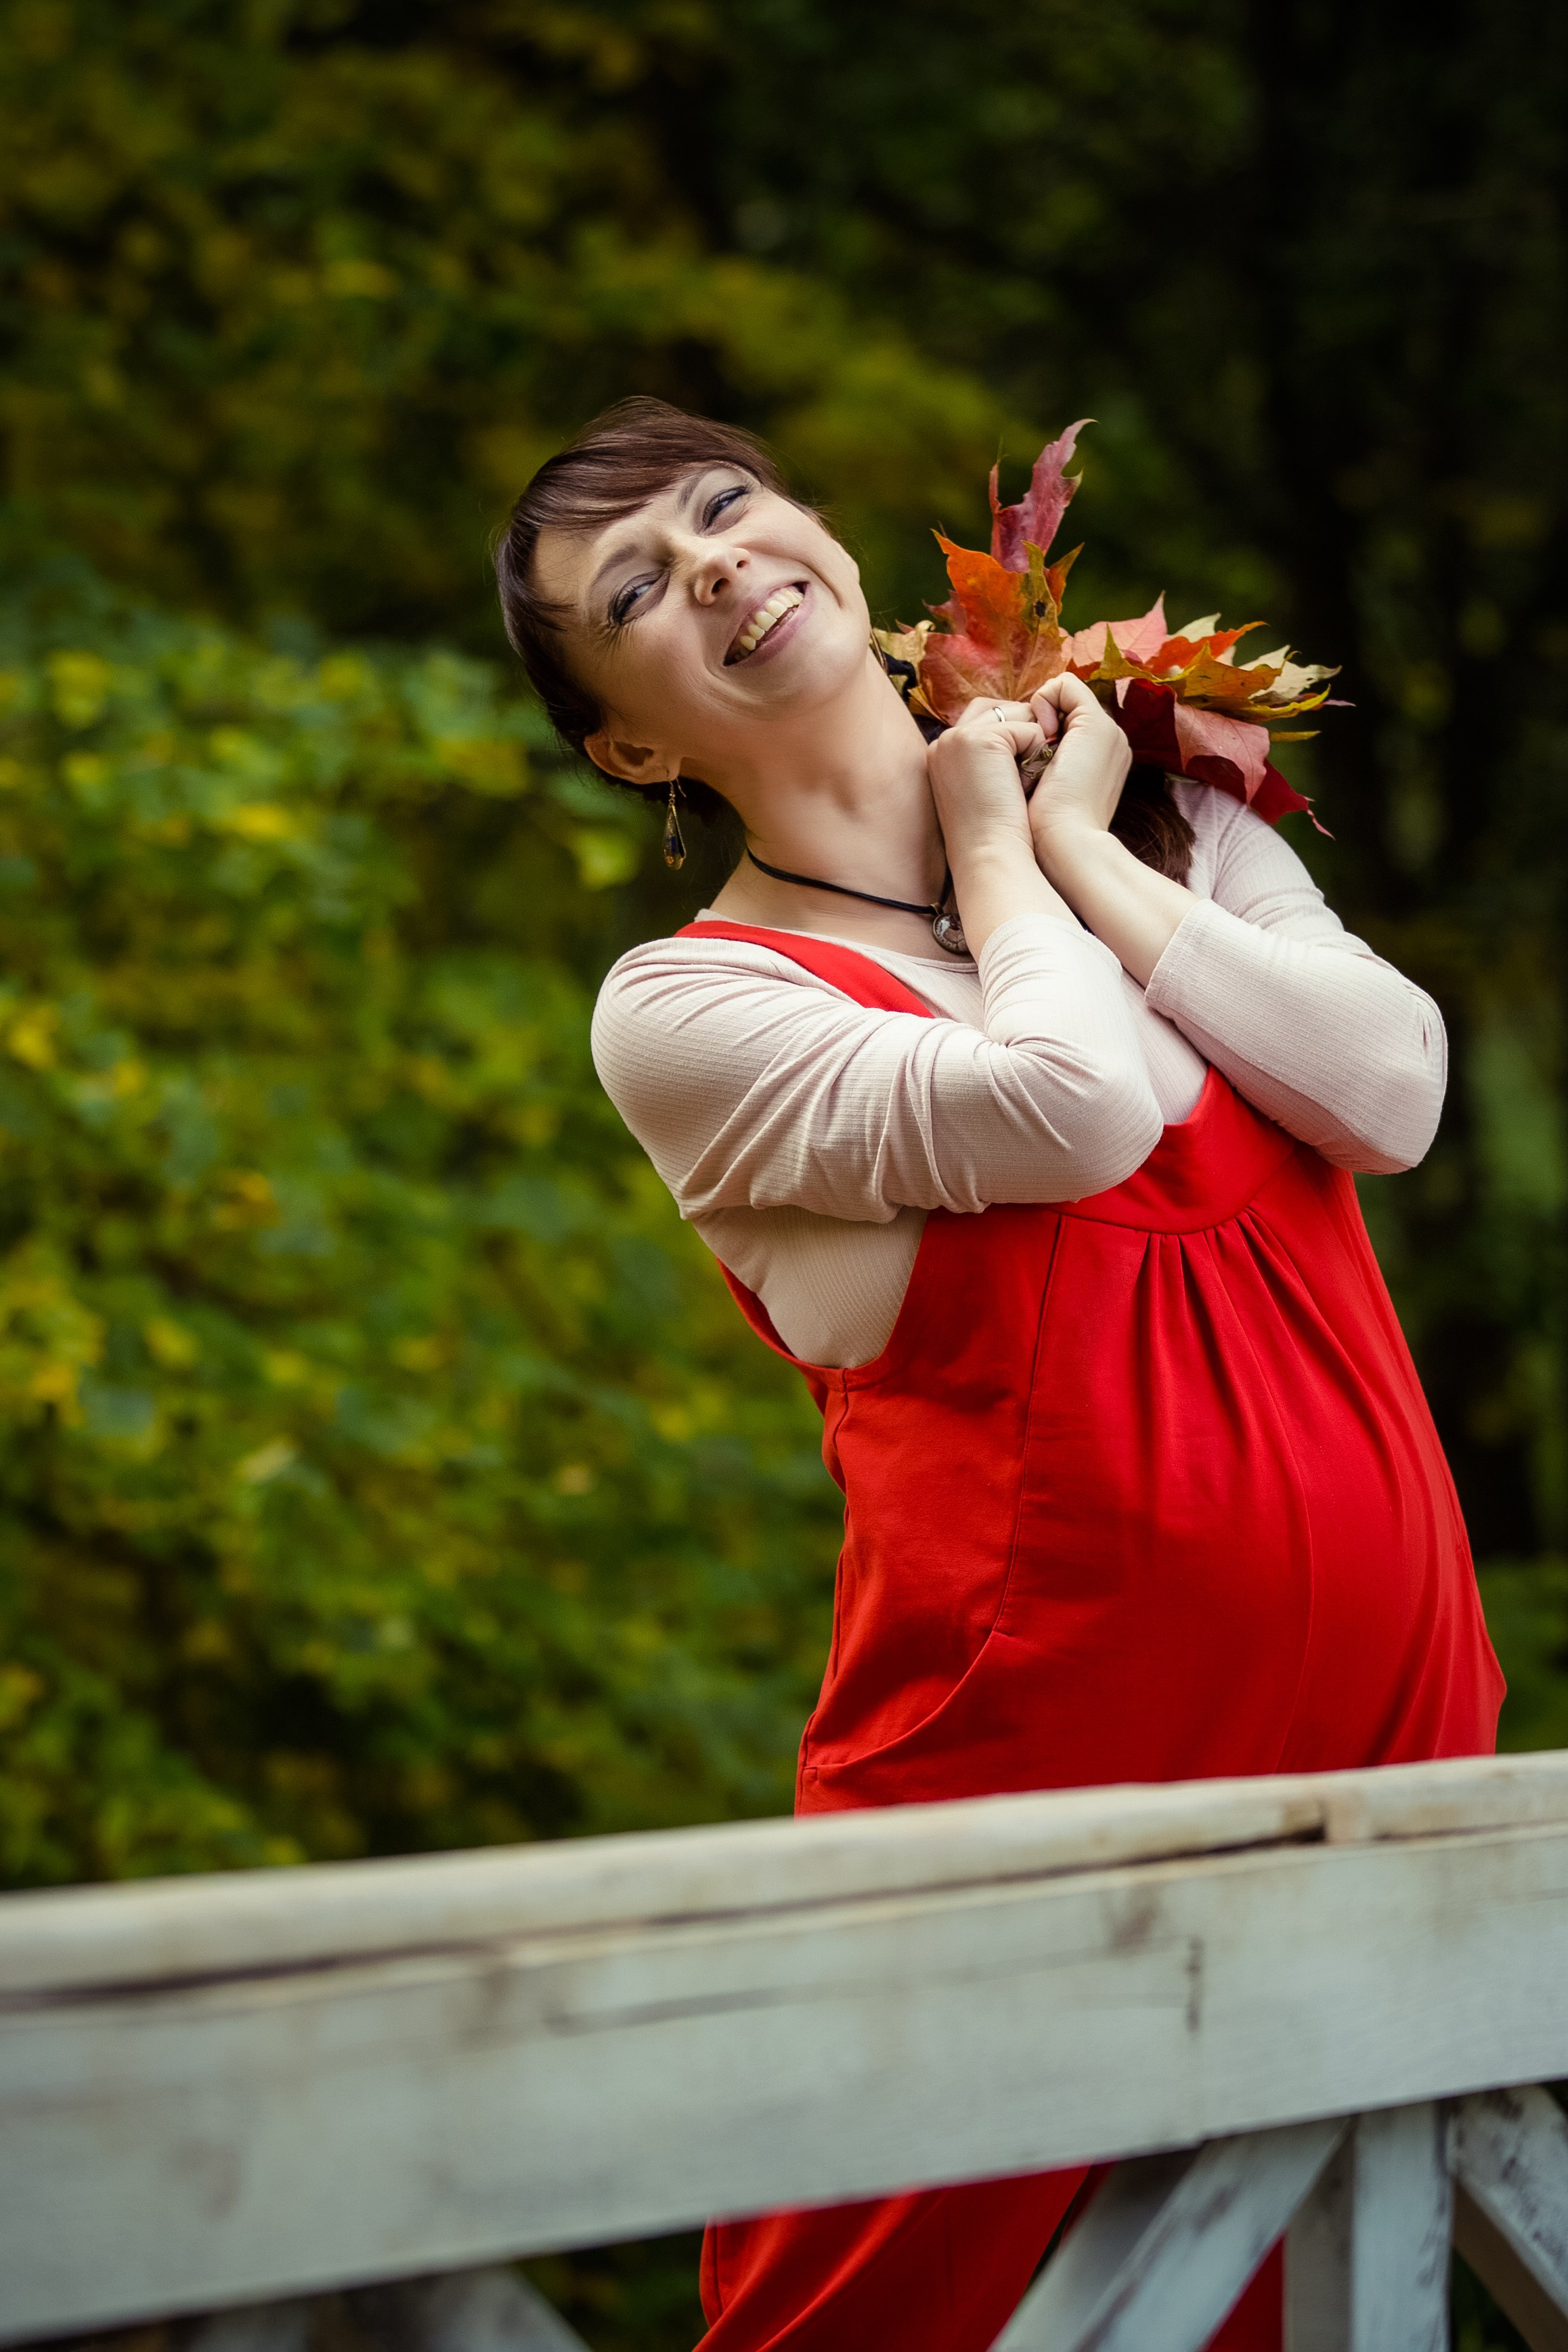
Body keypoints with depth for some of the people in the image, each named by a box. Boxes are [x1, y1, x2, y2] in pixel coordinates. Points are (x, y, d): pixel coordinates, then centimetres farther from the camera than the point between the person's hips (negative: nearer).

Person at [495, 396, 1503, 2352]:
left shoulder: (1167, 828, 14)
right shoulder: (684, 1012, -3)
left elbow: (1392, 1090, -3)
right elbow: (1073, 1109, -18)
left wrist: (1082, 850, -1)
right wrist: (990, 848, 0)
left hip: (1381, 1705, 4)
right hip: (1036, 1746, -4)